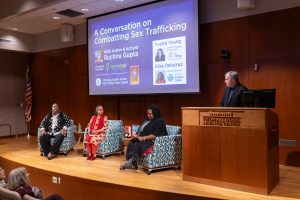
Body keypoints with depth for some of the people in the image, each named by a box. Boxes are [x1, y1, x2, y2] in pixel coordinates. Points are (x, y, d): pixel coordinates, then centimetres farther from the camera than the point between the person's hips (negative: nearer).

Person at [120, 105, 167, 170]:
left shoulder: (159, 122, -9)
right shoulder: (148, 120, 18)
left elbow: (155, 135, -19)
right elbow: (141, 130, 20)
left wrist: (143, 138, -24)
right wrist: (137, 136, -2)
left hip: (152, 141, -9)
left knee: (139, 145, -32)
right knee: (131, 143, -16)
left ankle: (133, 163, -23)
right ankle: (131, 162, -24)